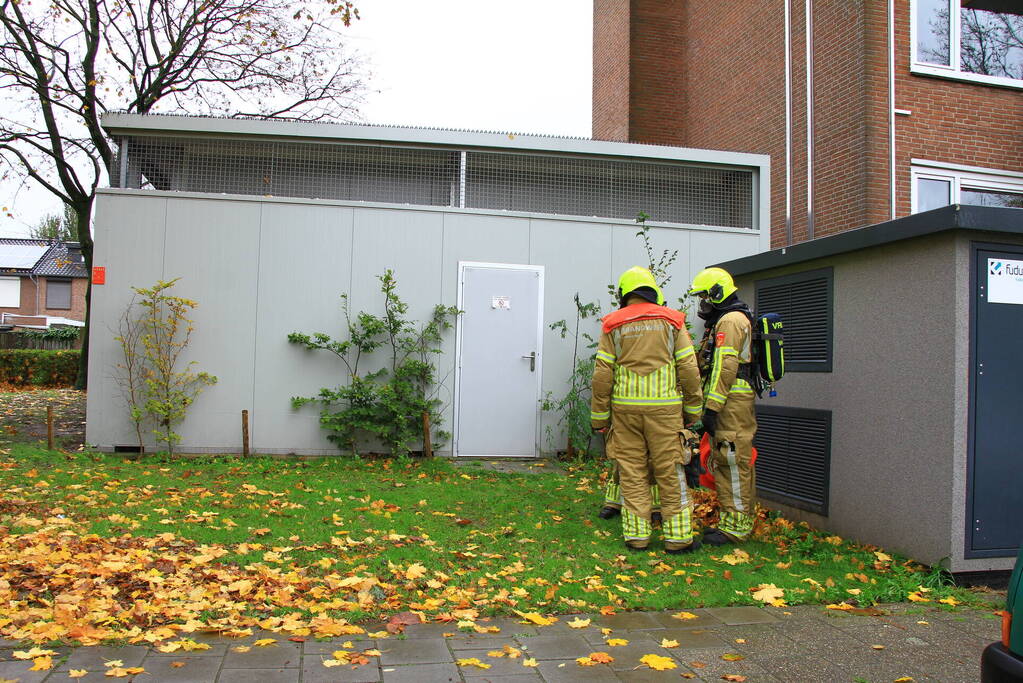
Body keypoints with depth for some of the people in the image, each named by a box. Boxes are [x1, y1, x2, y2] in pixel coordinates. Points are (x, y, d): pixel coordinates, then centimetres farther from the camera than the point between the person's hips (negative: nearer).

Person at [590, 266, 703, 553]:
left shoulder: (613, 325, 4)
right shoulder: (671, 321, 4)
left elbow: (602, 375, 1)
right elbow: (688, 369, 2)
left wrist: (599, 416, 7)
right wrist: (692, 409, 11)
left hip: (625, 408, 1)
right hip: (664, 408, 0)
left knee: (631, 472, 7)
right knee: (669, 472, 6)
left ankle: (636, 534, 11)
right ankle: (677, 536, 10)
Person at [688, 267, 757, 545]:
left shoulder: (731, 320, -11)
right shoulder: (722, 320, 22)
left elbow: (725, 367, -19)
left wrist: (712, 407, -21)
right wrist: (711, 405, 19)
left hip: (731, 401, -11)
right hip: (729, 403, 11)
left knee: (733, 461, -7)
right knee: (724, 461, 13)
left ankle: (737, 526, -2)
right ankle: (732, 519, 21)